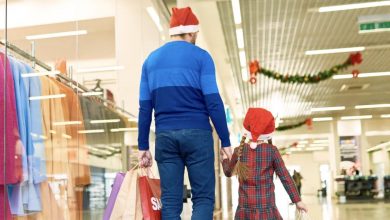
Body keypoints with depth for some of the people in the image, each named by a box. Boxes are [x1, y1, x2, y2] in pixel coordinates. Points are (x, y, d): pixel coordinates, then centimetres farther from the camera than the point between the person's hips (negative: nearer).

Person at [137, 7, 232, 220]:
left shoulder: (151, 59, 12)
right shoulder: (200, 57, 0)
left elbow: (144, 108, 10)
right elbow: (213, 102, -7)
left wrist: (143, 146, 13)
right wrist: (225, 141, -3)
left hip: (164, 136, 4)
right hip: (196, 134, -4)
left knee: (170, 201, 7)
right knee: (203, 198, 3)